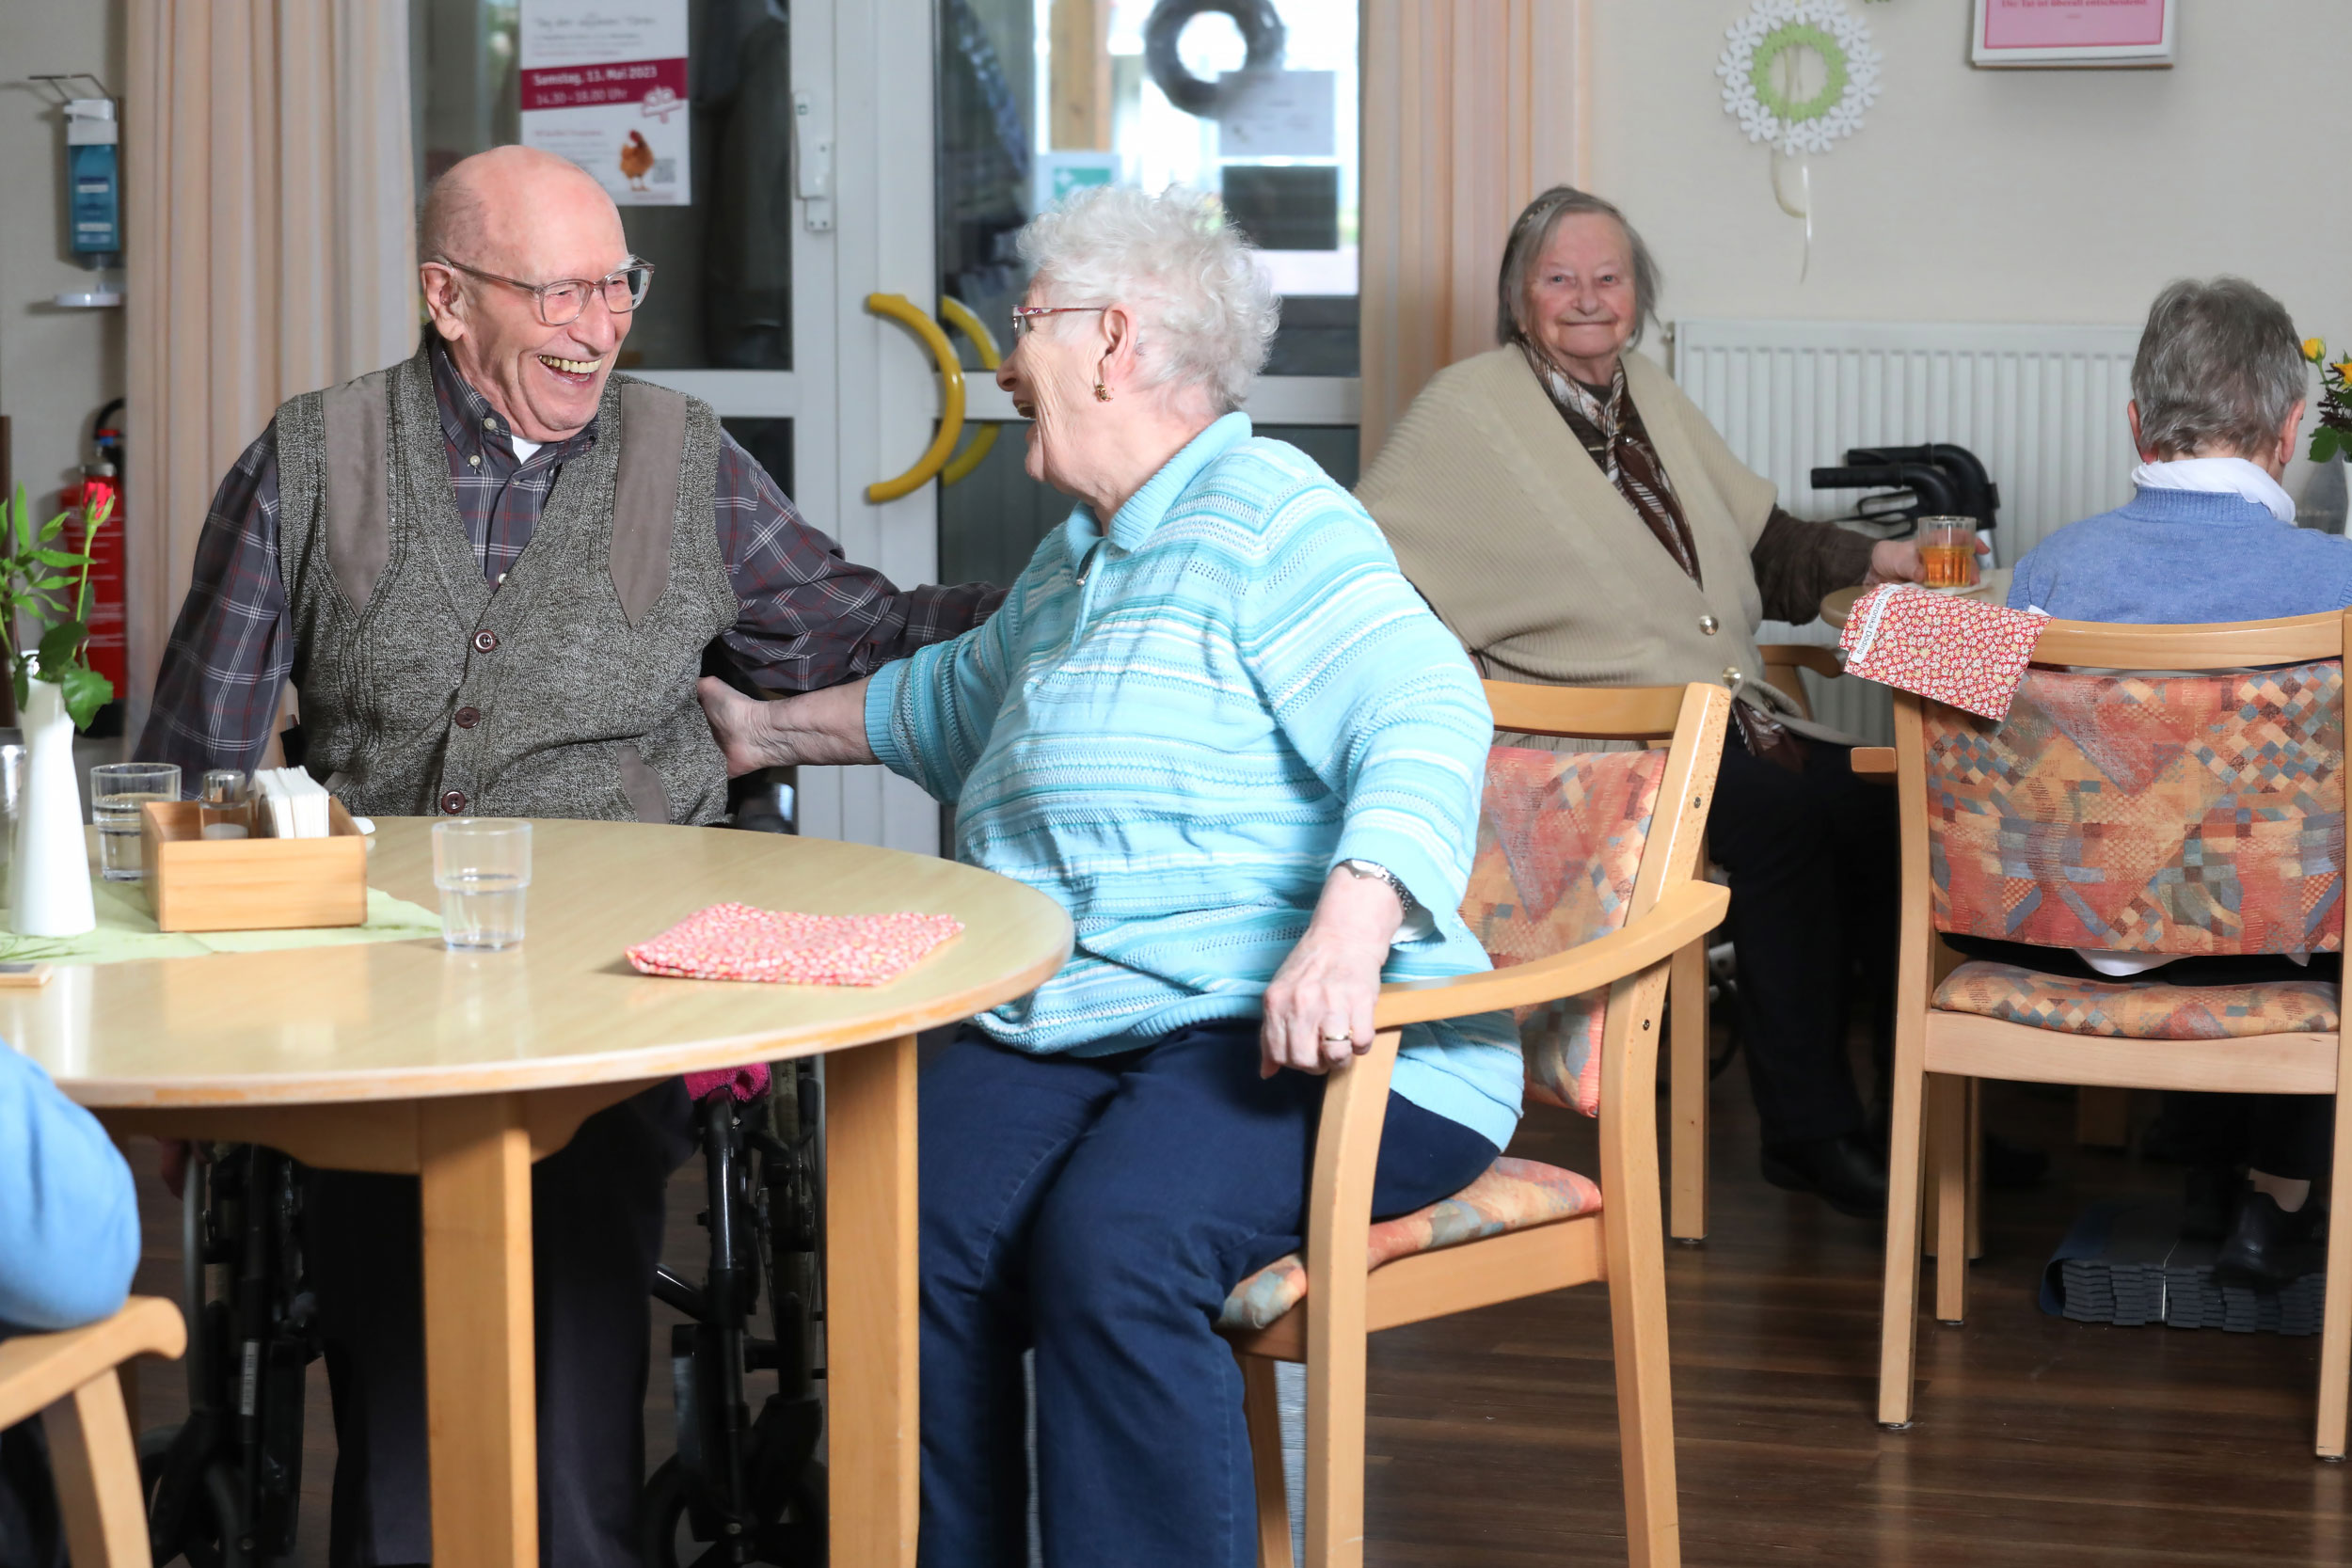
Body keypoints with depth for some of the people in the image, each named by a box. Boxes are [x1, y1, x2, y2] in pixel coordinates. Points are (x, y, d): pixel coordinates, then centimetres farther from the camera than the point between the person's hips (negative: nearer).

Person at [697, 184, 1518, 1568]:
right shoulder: (1072, 564, 26)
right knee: (916, 1230, -22)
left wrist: (1350, 930, -35)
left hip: (1303, 1039, -7)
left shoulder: (1268, 516, -5)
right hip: (1072, 1035, 8)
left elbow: (1426, 720, -20)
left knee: (1113, 1245, -34)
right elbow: (957, 700, 48)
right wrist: (770, 731, 53)